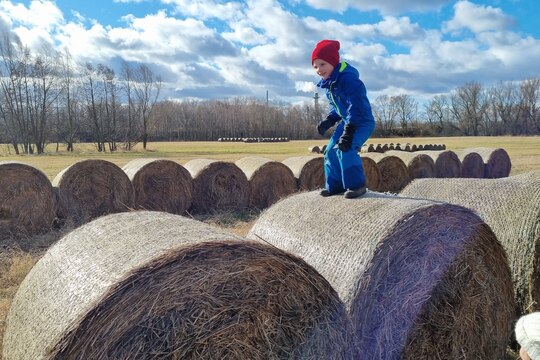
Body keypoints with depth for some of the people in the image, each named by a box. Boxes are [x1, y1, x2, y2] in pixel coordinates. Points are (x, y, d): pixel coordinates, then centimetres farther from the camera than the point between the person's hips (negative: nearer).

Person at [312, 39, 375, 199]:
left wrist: (348, 133, -36)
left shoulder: (349, 79, -26)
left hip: (363, 121, -10)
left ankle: (357, 184, -16)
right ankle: (335, 185, 17)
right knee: (331, 150, 6)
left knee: (346, 149, -27)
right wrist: (328, 121, 1)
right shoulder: (328, 83, 4)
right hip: (347, 121, 10)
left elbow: (356, 108, -31)